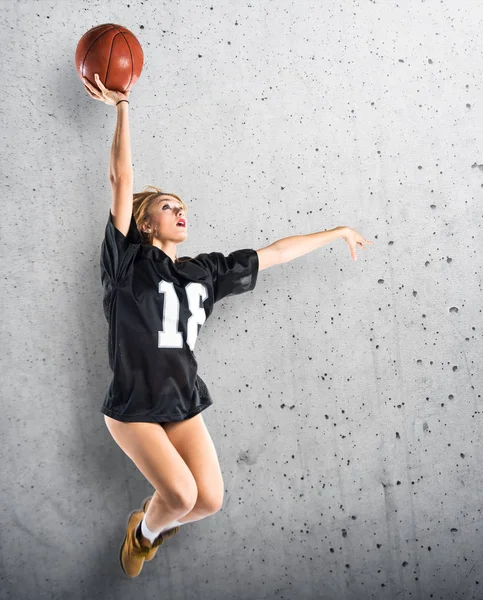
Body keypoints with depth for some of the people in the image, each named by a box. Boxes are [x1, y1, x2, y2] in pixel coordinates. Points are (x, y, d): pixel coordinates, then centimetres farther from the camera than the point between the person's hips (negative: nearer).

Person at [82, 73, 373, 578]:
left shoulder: (205, 271, 8)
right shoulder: (127, 261, -6)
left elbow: (274, 253, 12)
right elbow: (122, 180, -11)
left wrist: (337, 232, 17)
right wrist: (122, 108, -10)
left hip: (185, 404, 5)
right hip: (133, 407, -4)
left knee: (210, 500, -6)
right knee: (181, 494, -18)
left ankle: (155, 523, 28)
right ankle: (143, 531, 17)